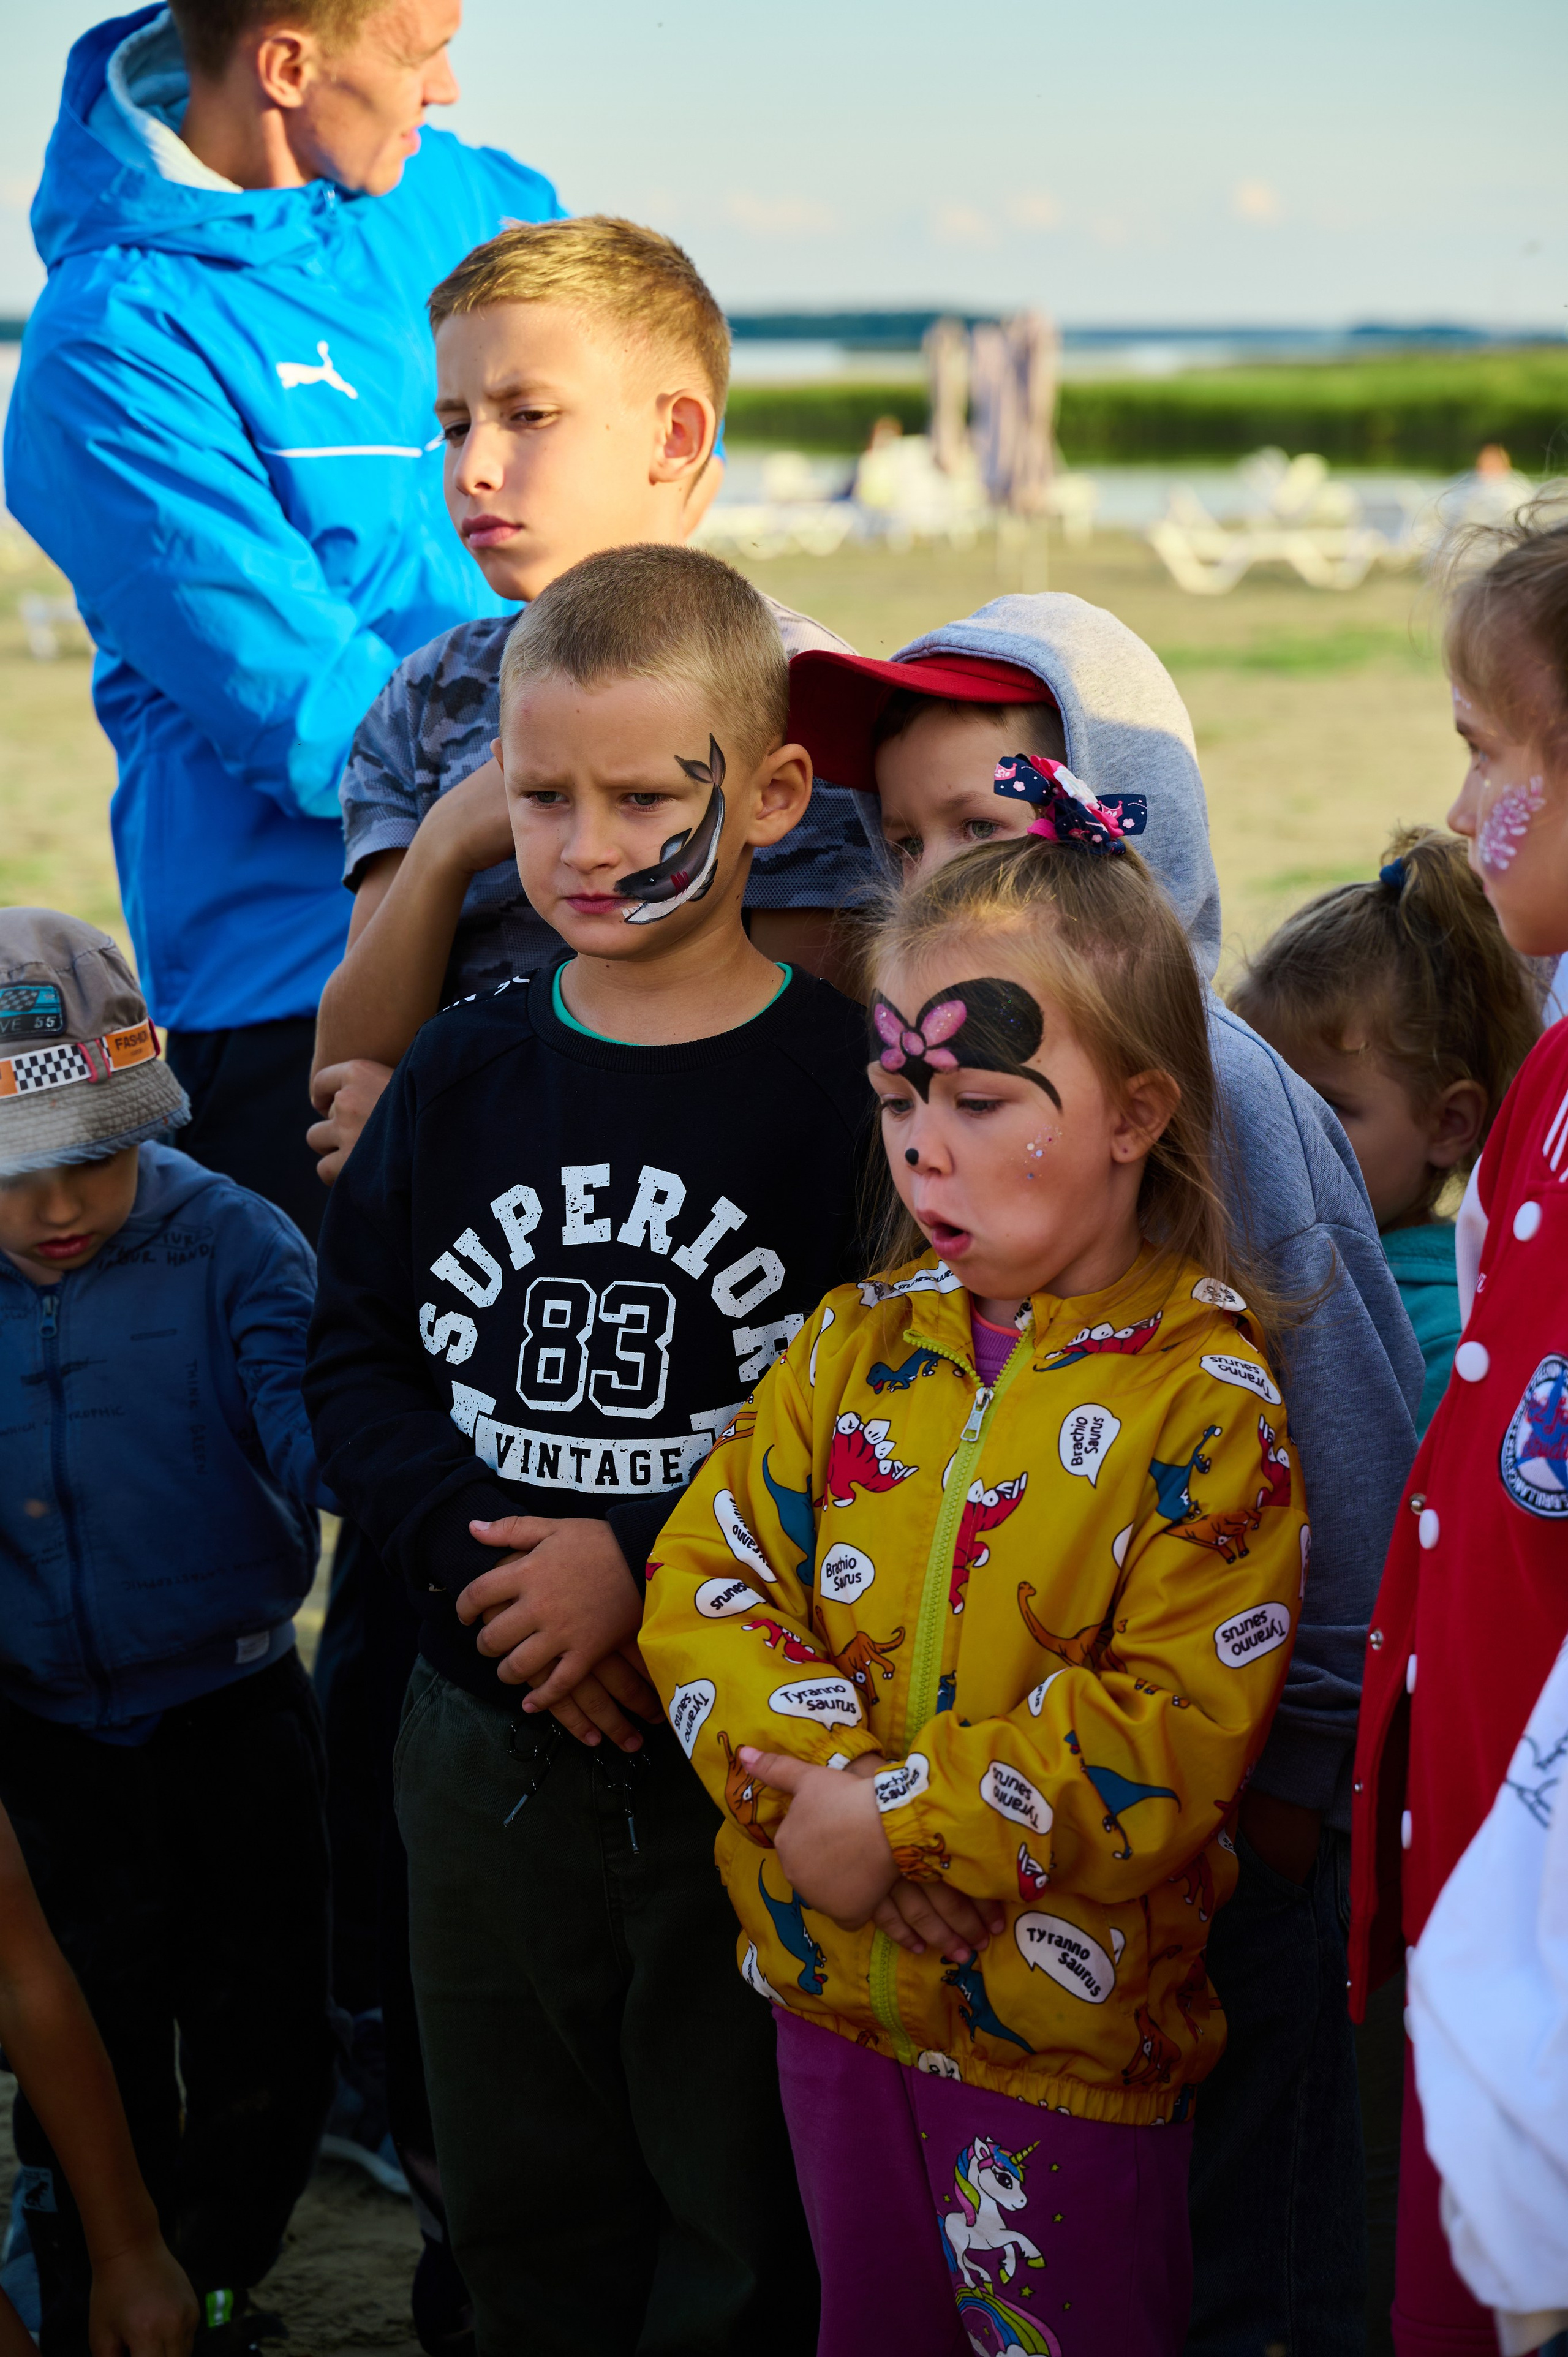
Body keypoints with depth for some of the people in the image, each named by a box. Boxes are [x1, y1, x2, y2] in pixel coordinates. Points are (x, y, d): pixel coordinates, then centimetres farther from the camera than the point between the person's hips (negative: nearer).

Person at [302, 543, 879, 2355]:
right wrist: (480, 1549, -13)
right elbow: (352, 1356, 3)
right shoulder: (464, 1072, 3)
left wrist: (648, 1565, -19)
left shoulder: (840, 1083, -11)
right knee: (520, 2207, 19)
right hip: (485, 1739, 4)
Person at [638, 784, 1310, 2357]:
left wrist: (903, 1818, -22)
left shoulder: (1202, 1402, -13)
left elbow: (1174, 1735, -20)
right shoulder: (854, 1347, 3)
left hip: (1070, 2022, -5)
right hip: (832, 1987, 5)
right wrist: (810, 1776, -18)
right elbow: (705, 1577, -1)